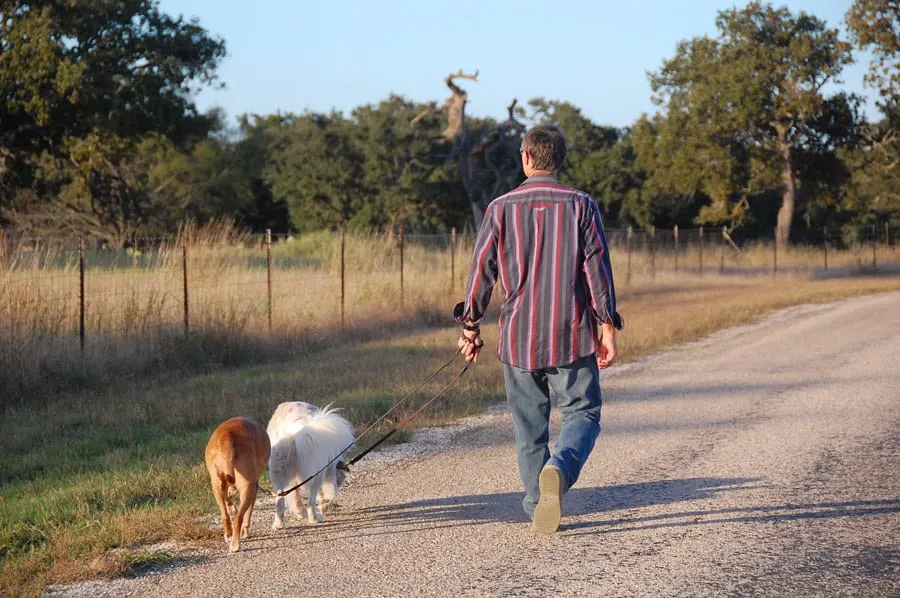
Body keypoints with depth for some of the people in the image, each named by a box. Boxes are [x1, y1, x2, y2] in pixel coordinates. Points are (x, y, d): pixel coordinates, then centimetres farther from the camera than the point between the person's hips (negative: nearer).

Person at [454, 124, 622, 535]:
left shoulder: (501, 208, 1)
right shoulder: (580, 205, -1)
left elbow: (482, 270, 2)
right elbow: (597, 267, -5)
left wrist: (470, 326, 11)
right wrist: (607, 325, -1)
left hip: (518, 336, 1)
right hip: (572, 334, -1)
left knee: (529, 427, 11)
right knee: (582, 413, 6)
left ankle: (538, 507, 10)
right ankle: (559, 469, -23)